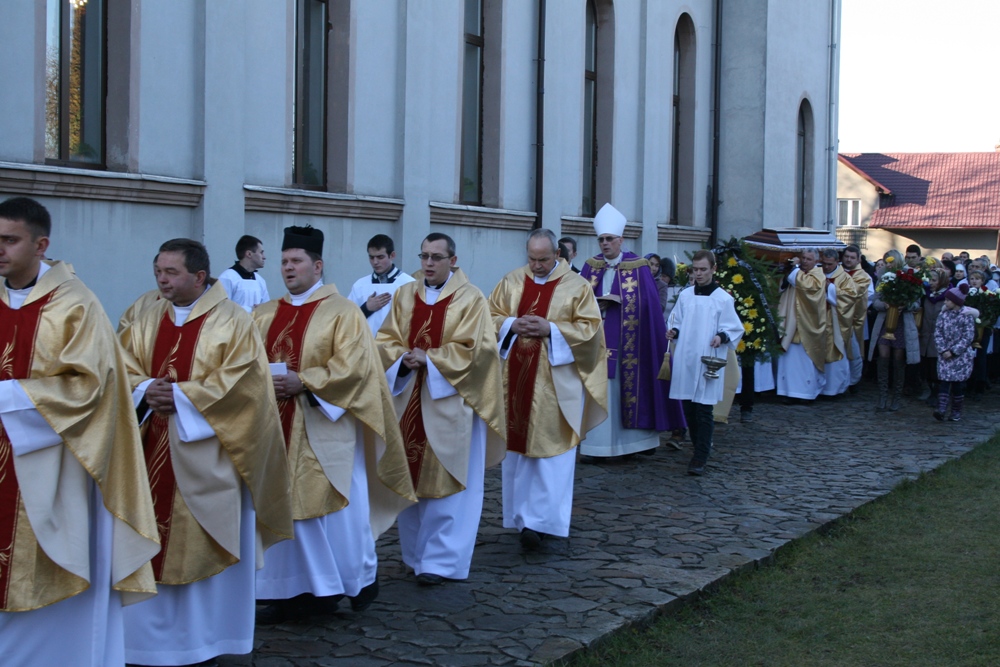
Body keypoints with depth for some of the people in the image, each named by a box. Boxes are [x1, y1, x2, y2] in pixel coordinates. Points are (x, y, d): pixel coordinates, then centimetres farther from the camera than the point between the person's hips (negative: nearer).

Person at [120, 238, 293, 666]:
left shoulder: (233, 322, -5)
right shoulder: (147, 320, 11)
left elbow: (239, 382, -13)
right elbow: (125, 369, 8)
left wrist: (181, 396, -18)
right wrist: (146, 389, -13)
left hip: (206, 457, -4)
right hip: (153, 453, 5)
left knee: (205, 546, 3)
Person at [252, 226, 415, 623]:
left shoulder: (342, 313, -3)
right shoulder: (265, 315, 13)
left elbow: (353, 366, -13)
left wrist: (303, 382, -20)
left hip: (323, 430, -5)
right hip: (278, 429, 5)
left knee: (334, 508, 1)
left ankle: (361, 577, 21)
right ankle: (294, 590, 12)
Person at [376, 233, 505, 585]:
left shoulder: (470, 299, -3)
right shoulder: (405, 296, 10)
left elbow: (474, 347, -11)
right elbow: (385, 340, 8)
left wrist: (430, 358, -16)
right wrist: (403, 358, -12)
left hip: (449, 402, -4)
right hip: (408, 400, 5)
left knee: (444, 483, -2)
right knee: (411, 478, 9)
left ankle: (440, 559, 3)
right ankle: (415, 553, 21)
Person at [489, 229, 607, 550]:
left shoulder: (577, 286, -1)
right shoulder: (511, 281, 9)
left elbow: (590, 328, -5)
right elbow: (490, 317, 10)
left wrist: (551, 329, -15)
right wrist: (512, 325, -10)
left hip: (555, 382, -3)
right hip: (516, 379, 4)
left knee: (549, 451, -6)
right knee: (517, 447, 8)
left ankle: (539, 521, -7)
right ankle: (523, 516, 19)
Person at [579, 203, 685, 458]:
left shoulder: (638, 267, -1)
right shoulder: (591, 267, 9)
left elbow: (648, 302, -4)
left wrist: (618, 299, -13)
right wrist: (597, 301, -12)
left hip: (627, 340, -3)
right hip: (597, 338, 3)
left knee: (628, 387, 1)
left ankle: (635, 439, 12)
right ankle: (597, 445, 3)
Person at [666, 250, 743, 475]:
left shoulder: (723, 299, -2)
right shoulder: (685, 296, 9)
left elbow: (735, 329, 0)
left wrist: (722, 337, -18)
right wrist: (674, 331, -4)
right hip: (685, 360, 4)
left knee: (704, 411, -6)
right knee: (688, 408, 8)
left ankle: (700, 459, -4)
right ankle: (702, 447, 25)